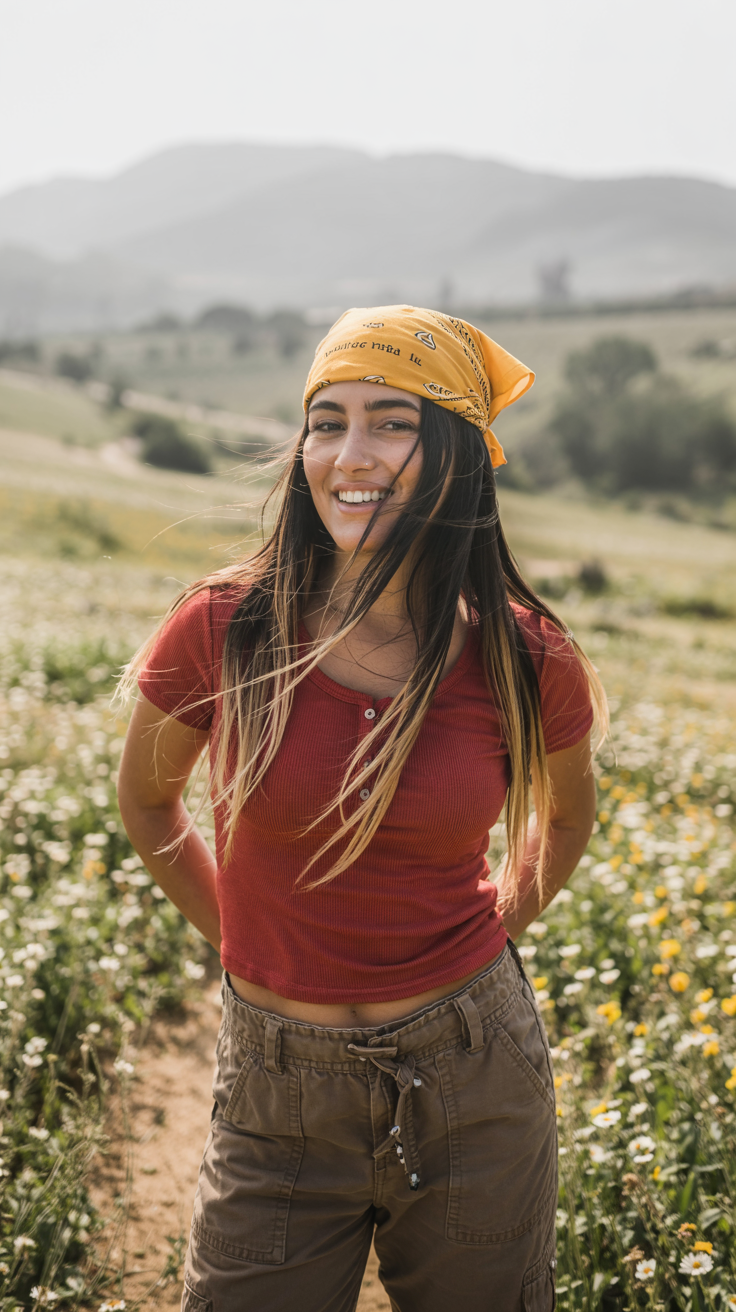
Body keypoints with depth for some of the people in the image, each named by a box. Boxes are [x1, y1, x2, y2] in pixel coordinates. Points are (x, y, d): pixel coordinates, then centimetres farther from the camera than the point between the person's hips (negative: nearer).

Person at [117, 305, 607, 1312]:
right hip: (280, 1095, 0)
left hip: (474, 1080, 1)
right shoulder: (225, 630, -12)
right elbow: (148, 800, 7)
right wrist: (244, 941, 6)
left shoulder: (524, 659, -10)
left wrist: (489, 940, 7)